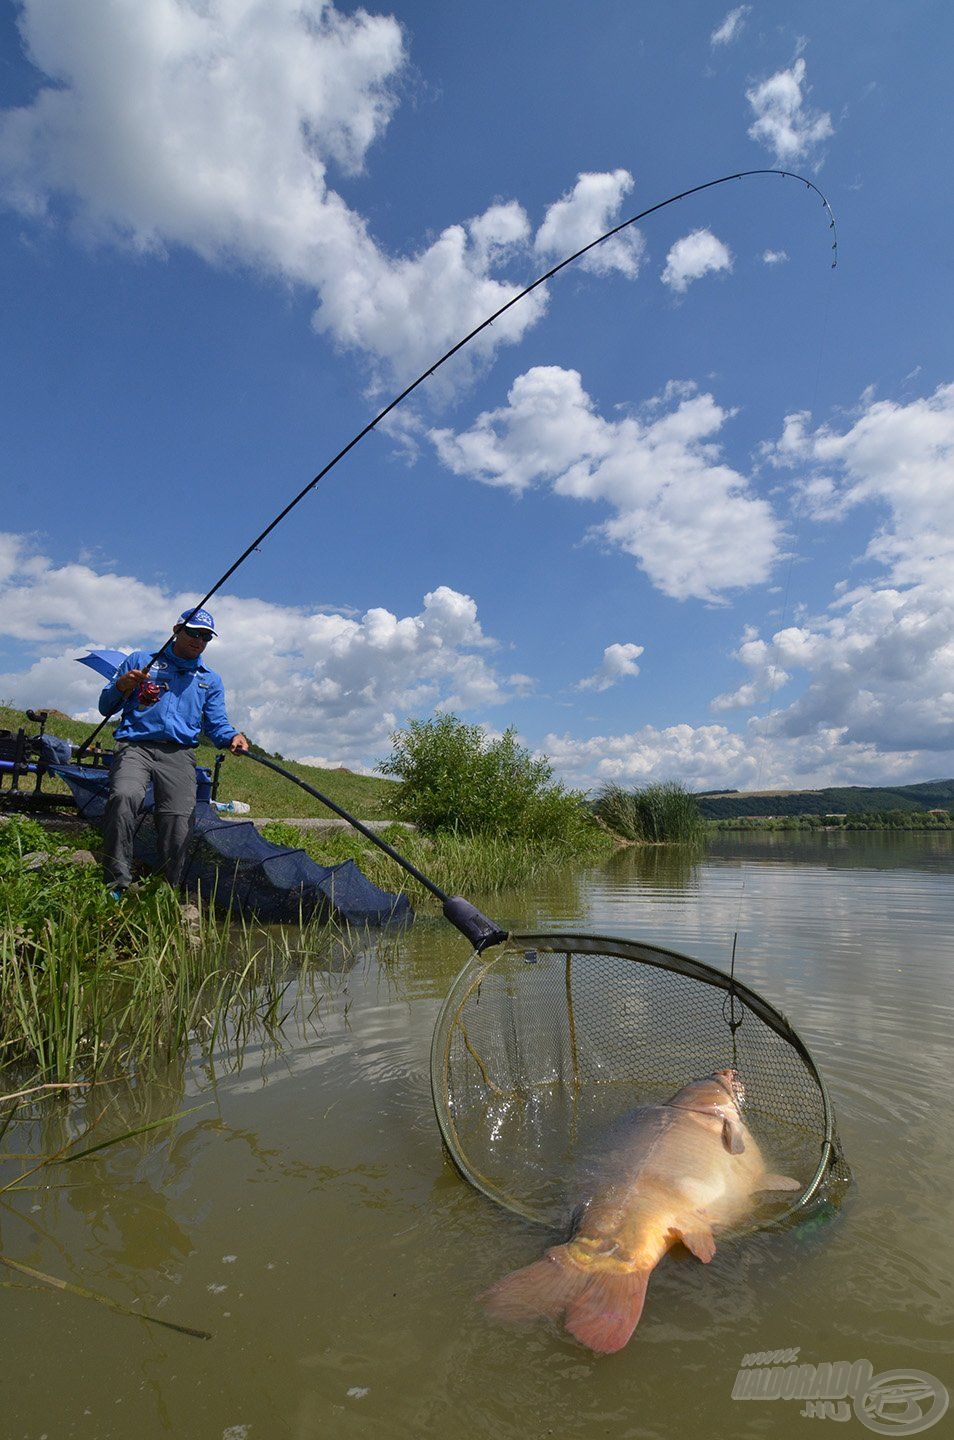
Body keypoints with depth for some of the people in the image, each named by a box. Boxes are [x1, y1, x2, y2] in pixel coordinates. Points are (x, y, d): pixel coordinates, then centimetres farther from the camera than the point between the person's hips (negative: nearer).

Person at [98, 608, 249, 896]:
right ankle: (117, 883, -27)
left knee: (180, 817, -22)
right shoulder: (141, 660, 18)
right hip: (135, 746, -1)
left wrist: (233, 737, -9)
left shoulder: (210, 680, 24)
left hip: (178, 754, 2)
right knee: (125, 795, -32)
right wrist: (121, 686, -6)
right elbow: (105, 707, 17)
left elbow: (216, 724, 15)